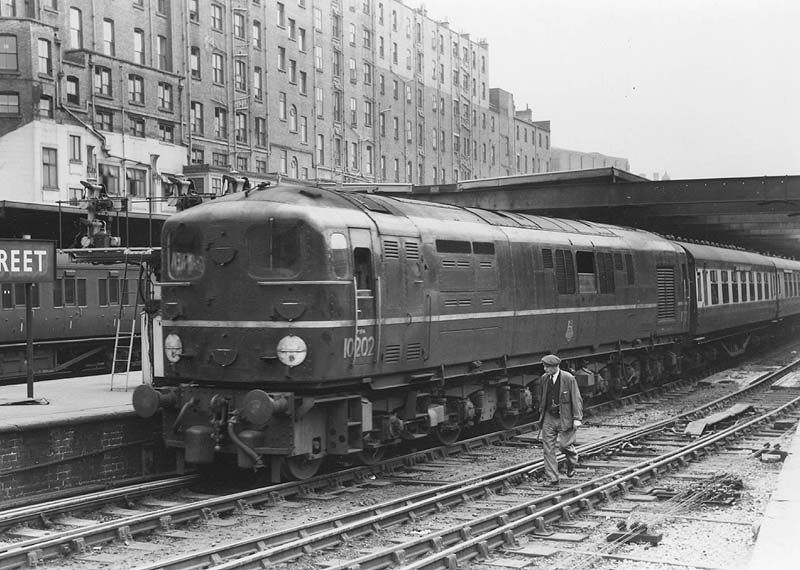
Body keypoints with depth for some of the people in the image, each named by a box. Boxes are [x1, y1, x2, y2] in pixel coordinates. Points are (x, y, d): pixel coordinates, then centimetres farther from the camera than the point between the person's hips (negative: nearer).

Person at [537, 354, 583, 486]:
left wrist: (577, 418, -14)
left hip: (565, 418, -5)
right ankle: (552, 478, 5)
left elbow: (576, 399, -10)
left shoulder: (569, 379, -12)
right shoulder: (544, 378, 4)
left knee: (564, 444, -4)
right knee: (548, 447, -1)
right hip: (549, 417, 5)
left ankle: (572, 464, 32)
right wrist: (541, 413, 17)